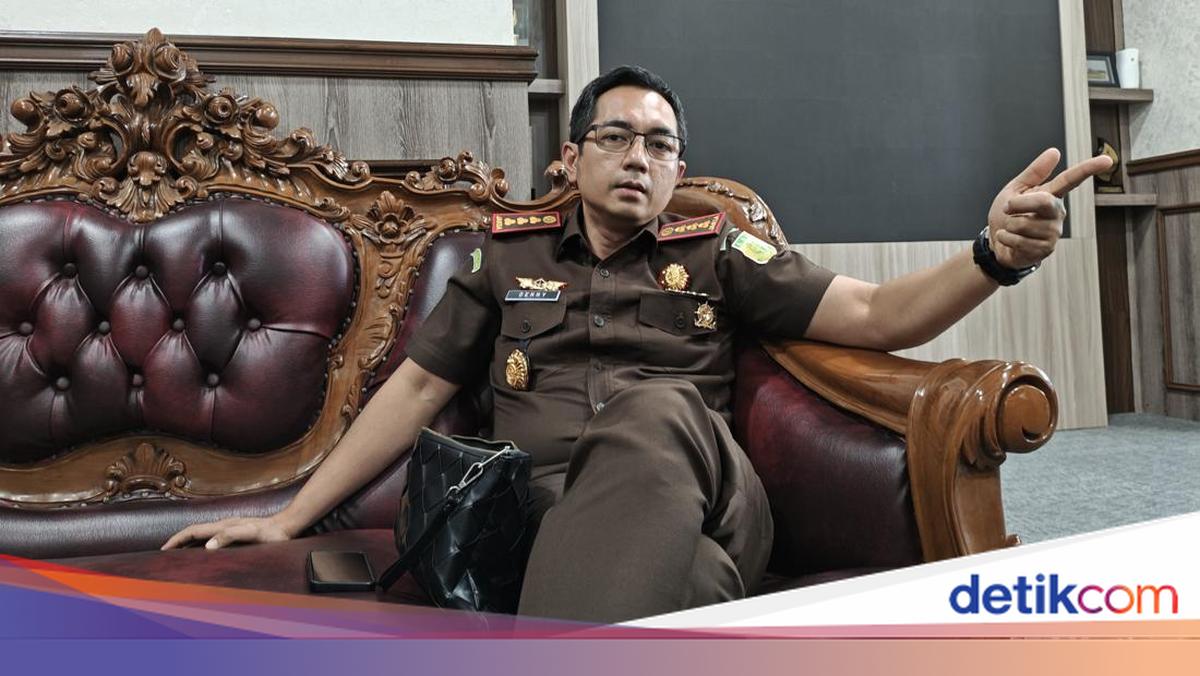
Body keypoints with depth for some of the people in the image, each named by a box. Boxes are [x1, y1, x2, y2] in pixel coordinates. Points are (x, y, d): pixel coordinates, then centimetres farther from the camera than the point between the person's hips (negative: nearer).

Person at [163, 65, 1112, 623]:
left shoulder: (715, 255, 19)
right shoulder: (509, 256, 23)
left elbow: (877, 315, 11)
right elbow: (416, 390, 21)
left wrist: (993, 255, -11)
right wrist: (289, 517, 16)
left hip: (690, 483, 1)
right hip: (550, 506, 0)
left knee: (646, 413, -38)